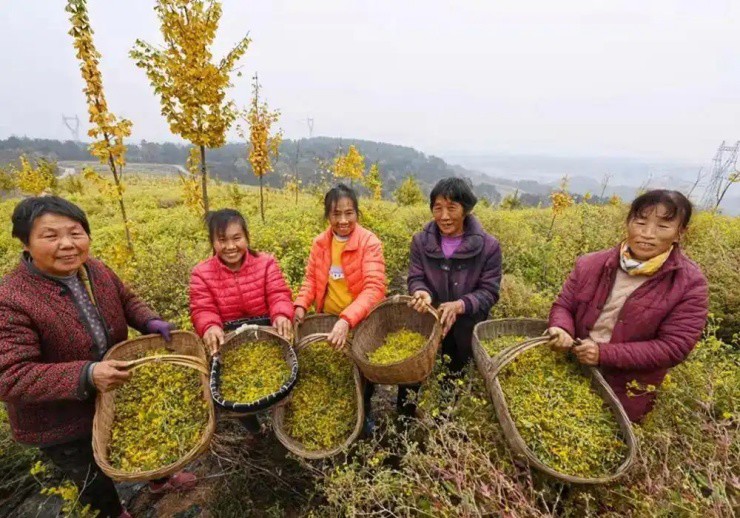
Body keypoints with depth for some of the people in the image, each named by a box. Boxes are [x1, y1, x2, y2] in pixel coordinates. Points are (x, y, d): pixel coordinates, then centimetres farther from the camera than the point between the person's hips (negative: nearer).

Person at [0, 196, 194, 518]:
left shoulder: (97, 270, -11)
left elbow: (127, 302, 4)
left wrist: (150, 322, -16)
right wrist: (86, 376, -42)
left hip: (117, 394, 6)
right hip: (61, 422, -5)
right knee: (94, 482, 21)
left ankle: (159, 479, 59)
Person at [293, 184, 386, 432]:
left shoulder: (369, 242, -19)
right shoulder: (320, 242, -3)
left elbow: (374, 287, -27)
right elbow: (311, 278, 4)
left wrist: (347, 320, -39)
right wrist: (301, 305, -15)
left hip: (362, 321, -3)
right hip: (329, 319, 4)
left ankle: (365, 408, 44)